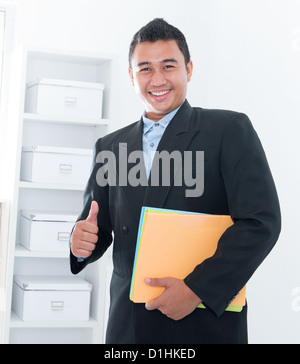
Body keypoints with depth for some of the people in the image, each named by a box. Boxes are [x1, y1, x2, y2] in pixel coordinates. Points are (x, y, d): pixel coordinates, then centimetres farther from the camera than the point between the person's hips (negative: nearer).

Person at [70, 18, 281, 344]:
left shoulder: (230, 130, -4)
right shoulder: (110, 147, 9)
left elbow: (261, 222, -12)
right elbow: (98, 226, 14)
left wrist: (197, 289, -18)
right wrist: (82, 243, -10)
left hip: (207, 322, -4)